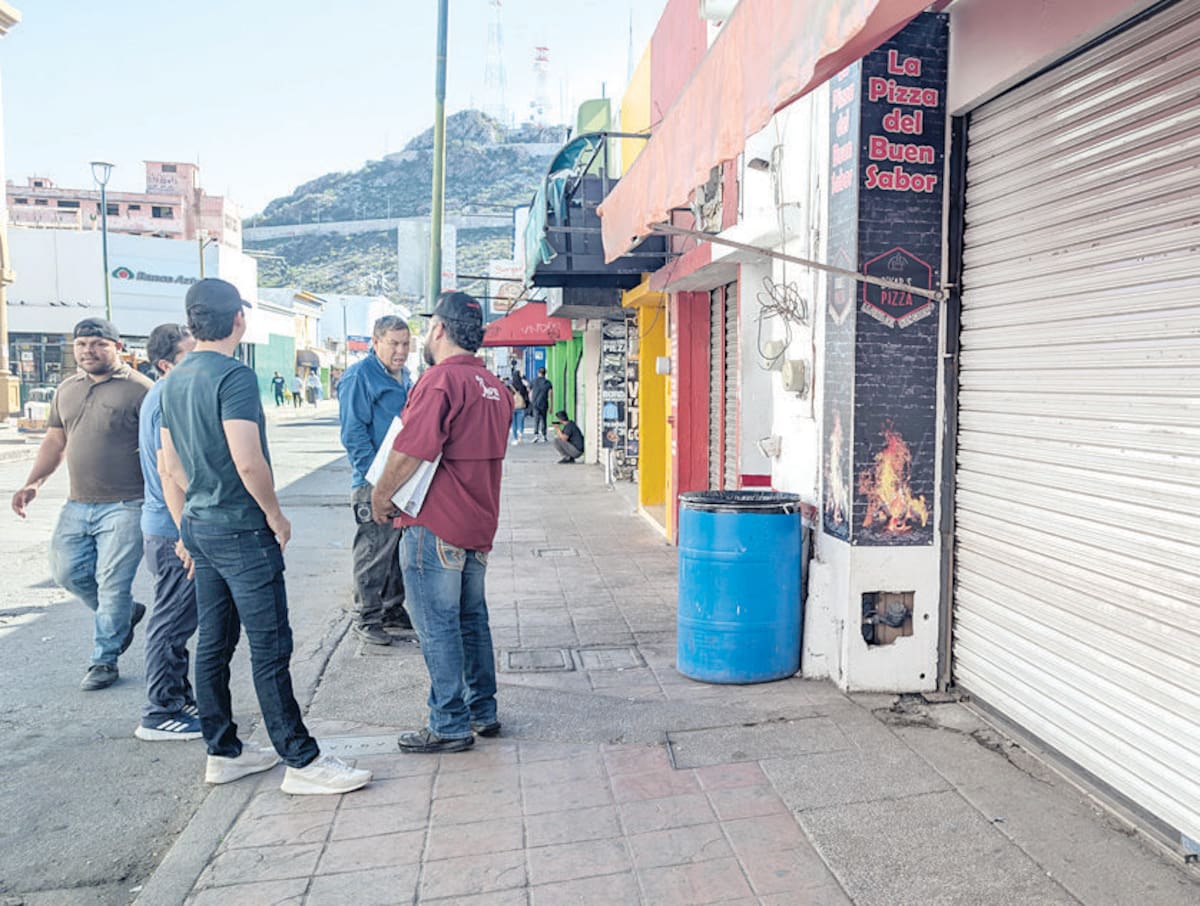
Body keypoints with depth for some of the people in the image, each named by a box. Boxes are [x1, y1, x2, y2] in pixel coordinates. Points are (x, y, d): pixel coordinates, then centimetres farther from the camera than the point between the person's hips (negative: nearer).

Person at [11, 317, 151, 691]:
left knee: (112, 584, -3)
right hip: (77, 505, 7)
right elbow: (55, 442, 20)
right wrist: (32, 483, 8)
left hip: (123, 506, -7)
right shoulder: (67, 389, 13)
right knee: (67, 571, 10)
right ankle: (123, 615, 33)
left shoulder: (138, 389, -9)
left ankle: (104, 662, 12)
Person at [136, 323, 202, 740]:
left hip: (166, 527, 10)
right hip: (174, 531, -10)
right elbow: (173, 477, -23)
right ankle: (160, 714, 11)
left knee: (175, 619, 17)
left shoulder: (162, 394, 13)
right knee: (172, 623, 0)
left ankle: (178, 699, 29)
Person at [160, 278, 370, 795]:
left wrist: (188, 526, 21)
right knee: (270, 649, -3)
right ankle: (301, 761, 5)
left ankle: (223, 752, 27)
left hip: (200, 525, 9)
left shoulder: (174, 380, 10)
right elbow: (248, 462, -25)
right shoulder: (234, 376, -17)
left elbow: (171, 464, 15)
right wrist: (277, 516, -11)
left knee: (214, 644, 15)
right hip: (242, 530, -9)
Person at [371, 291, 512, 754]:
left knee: (437, 627, 1)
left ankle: (450, 726, 11)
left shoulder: (440, 378, -16)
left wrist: (381, 496, -8)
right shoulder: (493, 386, 11)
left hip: (435, 525, -9)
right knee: (471, 618, 18)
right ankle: (482, 711, 29)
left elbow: (411, 450, -23)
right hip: (478, 523, 9)